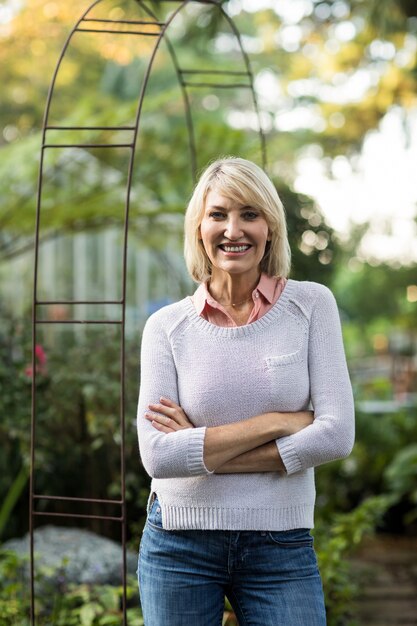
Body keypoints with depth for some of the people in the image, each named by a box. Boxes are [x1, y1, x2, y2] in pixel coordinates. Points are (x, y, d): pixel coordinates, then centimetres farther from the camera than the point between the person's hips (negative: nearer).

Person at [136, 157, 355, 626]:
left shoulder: (311, 305, -2)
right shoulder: (167, 326, -2)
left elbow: (337, 435, -11)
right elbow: (157, 454, -12)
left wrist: (201, 451, -12)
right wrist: (276, 422, -15)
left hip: (282, 549, 0)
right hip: (178, 547, 1)